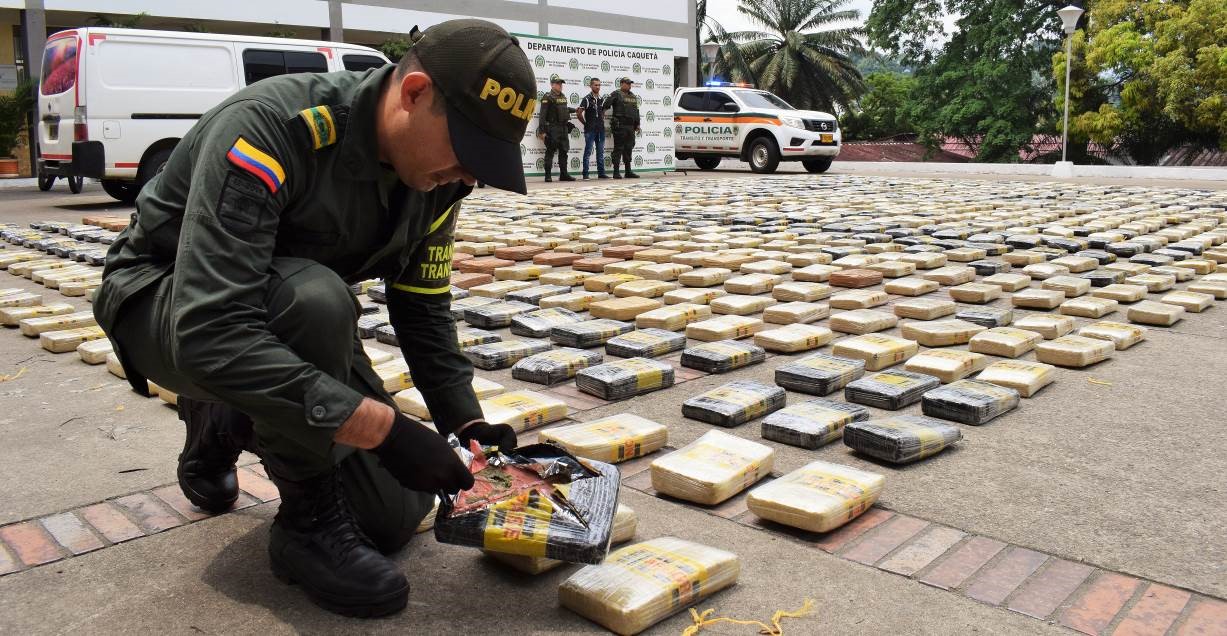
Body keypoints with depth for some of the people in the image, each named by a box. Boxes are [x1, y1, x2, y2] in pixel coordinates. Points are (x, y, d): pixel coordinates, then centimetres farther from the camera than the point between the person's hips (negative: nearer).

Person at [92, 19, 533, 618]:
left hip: (293, 316, 6)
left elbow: (423, 307, -2)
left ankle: (225, 422, 22)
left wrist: (465, 422, -13)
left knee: (394, 517, 0)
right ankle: (308, 522, -16)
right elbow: (209, 331, -43)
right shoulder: (268, 129, -35)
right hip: (165, 300, -6)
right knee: (315, 300, -40)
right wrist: (380, 426, -44)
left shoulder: (434, 178, -13)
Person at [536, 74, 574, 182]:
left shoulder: (563, 97, 14)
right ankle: (548, 175, -2)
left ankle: (563, 174, 16)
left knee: (564, 151, 9)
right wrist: (542, 130, -18)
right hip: (552, 128, -8)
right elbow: (543, 115, -13)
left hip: (563, 127, 8)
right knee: (550, 151, -4)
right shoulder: (547, 98, -9)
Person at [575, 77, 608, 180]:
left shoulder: (602, 99, 11)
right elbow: (579, 114, -11)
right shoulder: (587, 99, -7)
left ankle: (601, 173, 14)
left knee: (601, 153, 8)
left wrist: (602, 122, 11)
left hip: (601, 129, 6)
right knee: (588, 152, -2)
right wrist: (586, 123, -3)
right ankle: (585, 174, 1)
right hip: (590, 130, -6)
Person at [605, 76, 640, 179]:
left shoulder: (633, 96, 19)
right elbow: (606, 104, -13)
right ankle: (616, 172, -4)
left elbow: (636, 110, 23)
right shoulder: (616, 94, -3)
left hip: (630, 126, 7)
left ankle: (628, 171, 16)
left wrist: (637, 124, 19)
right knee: (618, 148, -6)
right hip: (620, 126, -7)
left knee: (629, 148, 10)